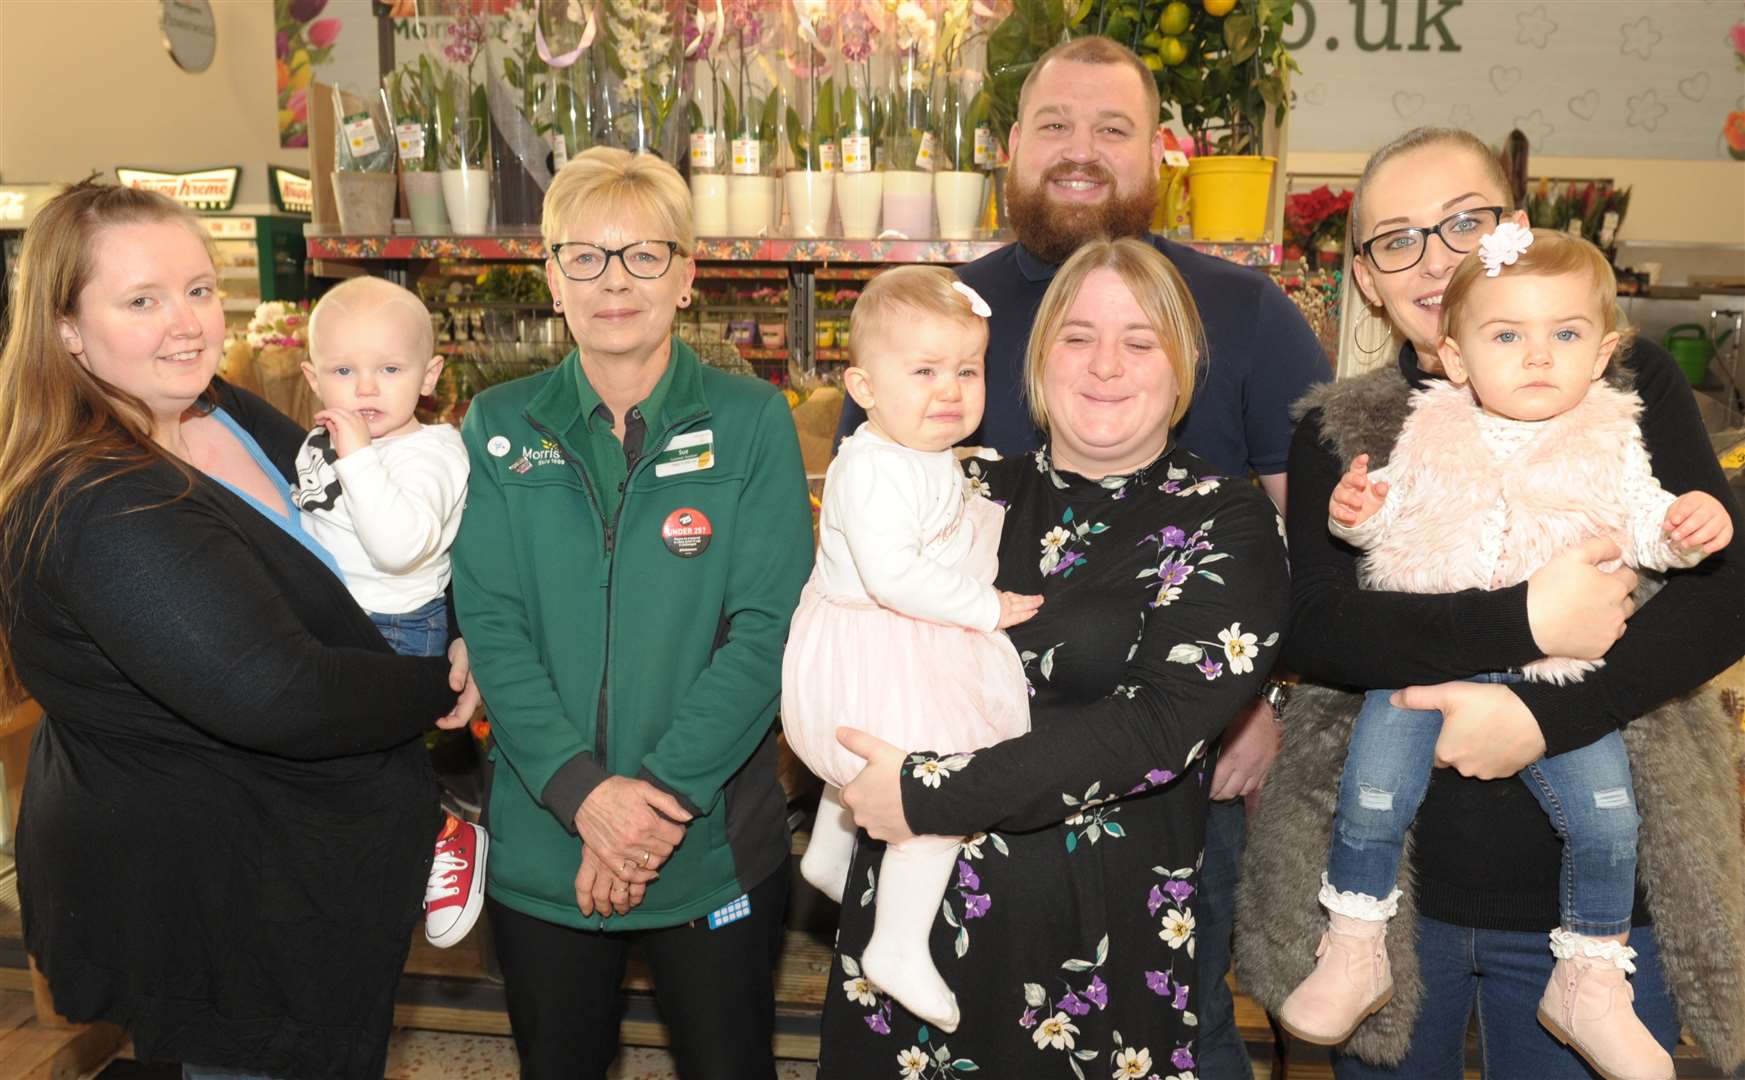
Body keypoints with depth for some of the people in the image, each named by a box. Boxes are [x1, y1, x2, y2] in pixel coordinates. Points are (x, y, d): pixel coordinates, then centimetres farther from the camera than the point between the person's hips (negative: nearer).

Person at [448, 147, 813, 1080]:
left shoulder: (751, 422, -4)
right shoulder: (498, 429, 1)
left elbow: (767, 627, -10)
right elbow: (492, 627, -5)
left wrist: (662, 789, -18)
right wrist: (580, 789, -18)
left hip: (715, 841, -1)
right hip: (541, 845, 2)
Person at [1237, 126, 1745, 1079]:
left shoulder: (1629, 384, 1)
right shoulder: (1337, 432, 2)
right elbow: (1311, 632, -12)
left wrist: (1546, 715, -20)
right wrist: (1524, 623, -22)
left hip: (1598, 884, 0)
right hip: (1387, 881, 1)